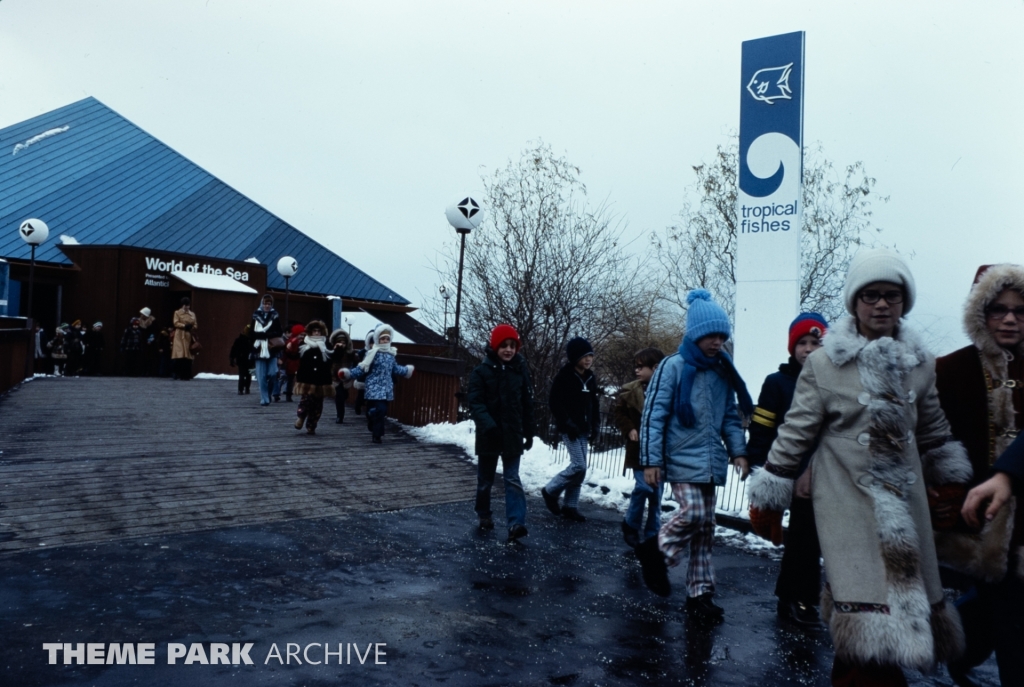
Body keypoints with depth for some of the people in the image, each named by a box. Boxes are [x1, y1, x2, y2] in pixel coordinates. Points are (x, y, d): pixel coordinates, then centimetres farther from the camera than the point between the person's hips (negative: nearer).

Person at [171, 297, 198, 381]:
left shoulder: (192, 314, 17)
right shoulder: (177, 313, 6)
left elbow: (195, 325, 15)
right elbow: (176, 323, -4)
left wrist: (191, 327, -7)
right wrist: (184, 326, -16)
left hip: (189, 337, 3)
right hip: (180, 337, -3)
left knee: (188, 357, -2)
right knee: (180, 356, -11)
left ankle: (187, 375, 1)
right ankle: (180, 375, -9)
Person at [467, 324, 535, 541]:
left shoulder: (521, 370, 1)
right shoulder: (482, 371, -8)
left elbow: (527, 404, 6)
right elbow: (474, 401, -15)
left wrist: (529, 432, 8)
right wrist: (488, 424, -30)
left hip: (512, 435, 1)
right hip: (489, 434, -1)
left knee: (512, 479, -3)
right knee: (485, 479, 14)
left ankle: (516, 523, -9)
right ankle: (484, 514, 34)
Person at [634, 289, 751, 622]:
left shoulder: (723, 371, 9)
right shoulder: (674, 367, -9)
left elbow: (731, 416, 17)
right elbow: (653, 414, -10)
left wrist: (738, 451, 3)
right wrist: (651, 461, -13)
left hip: (710, 462, 6)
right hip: (682, 458, -6)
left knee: (705, 527, 9)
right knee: (693, 513, -18)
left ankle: (700, 593, 19)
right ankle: (656, 551, 10)